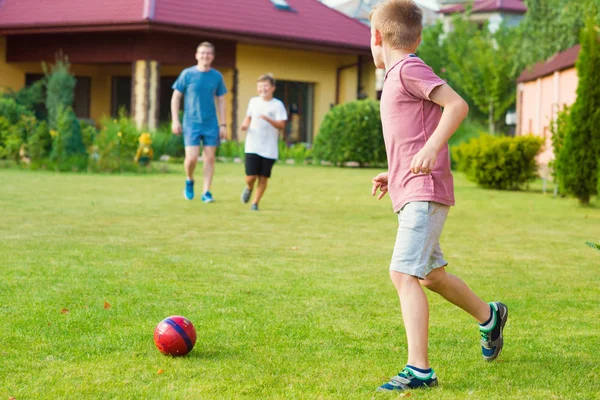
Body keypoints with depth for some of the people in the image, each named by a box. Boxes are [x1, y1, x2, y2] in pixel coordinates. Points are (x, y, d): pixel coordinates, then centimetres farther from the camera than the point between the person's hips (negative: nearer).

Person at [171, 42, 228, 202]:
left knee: (209, 158, 0)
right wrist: (175, 121, -4)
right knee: (191, 158, -9)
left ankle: (206, 192, 7)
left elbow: (221, 100, 10)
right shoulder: (187, 74, -2)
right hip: (191, 123, -2)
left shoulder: (217, 76, 4)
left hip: (211, 124, 2)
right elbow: (176, 97, 2)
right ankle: (189, 180, 21)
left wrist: (223, 124, 5)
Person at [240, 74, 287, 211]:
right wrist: (245, 124, 1)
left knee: (263, 178, 1)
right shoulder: (253, 101, 8)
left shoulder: (277, 105, -4)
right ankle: (249, 188, 28)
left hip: (269, 149, -2)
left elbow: (281, 125, -12)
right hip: (252, 147, 2)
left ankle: (255, 203, 15)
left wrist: (268, 119, -28)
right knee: (251, 177, -6)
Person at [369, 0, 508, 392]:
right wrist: (394, 175, 26)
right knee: (430, 274, 23)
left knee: (404, 272, -18)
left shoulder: (409, 69, -10)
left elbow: (457, 104, -21)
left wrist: (430, 149, -30)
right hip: (412, 193, 10)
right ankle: (489, 316, 46)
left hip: (424, 192, -10)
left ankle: (419, 370, -19)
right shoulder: (400, 75, 19)